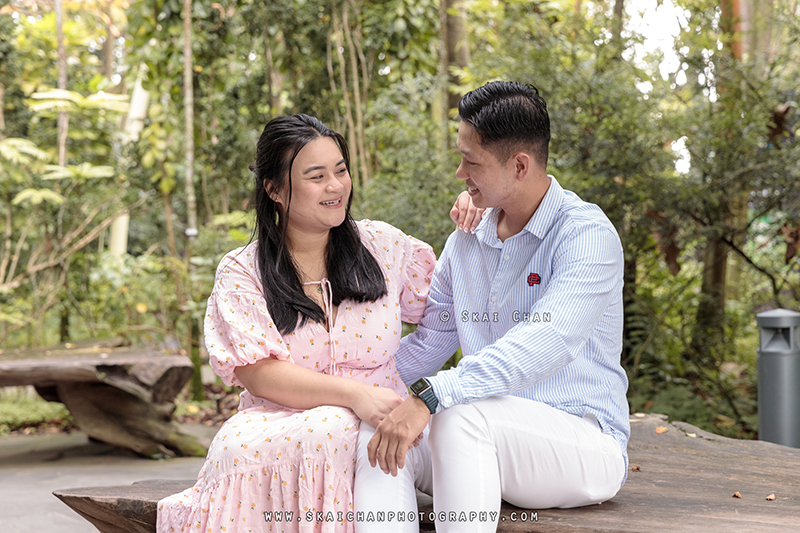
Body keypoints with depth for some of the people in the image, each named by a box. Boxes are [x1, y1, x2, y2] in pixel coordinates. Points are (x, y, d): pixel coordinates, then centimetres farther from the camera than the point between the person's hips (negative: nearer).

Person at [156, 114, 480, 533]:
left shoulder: (382, 245, 11)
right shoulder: (241, 273, 4)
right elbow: (258, 373, -8)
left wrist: (469, 235, 6)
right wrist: (353, 393, -21)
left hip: (368, 430, 1)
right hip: (274, 423, -1)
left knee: (328, 435, -35)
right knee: (241, 448, -35)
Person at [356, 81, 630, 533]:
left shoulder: (588, 236, -12)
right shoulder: (466, 244, 12)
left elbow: (545, 343, -29)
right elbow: (426, 347, 20)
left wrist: (430, 397, -38)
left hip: (585, 445, -6)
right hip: (489, 445, 6)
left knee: (462, 417, -35)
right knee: (374, 436, -20)